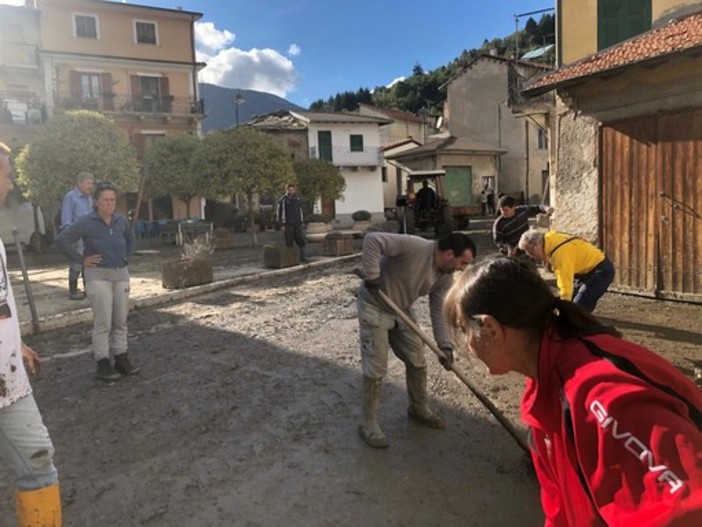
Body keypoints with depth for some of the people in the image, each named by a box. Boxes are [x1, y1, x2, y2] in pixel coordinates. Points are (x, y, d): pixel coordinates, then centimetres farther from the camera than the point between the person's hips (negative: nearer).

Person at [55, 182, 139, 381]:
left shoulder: (121, 220, 5)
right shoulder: (87, 222, -10)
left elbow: (130, 238, 24)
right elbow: (61, 240, -11)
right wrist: (81, 260, -11)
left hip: (121, 274, 5)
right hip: (98, 275, -5)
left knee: (121, 320, 9)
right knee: (103, 322, -4)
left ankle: (121, 360, 19)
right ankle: (103, 364, 5)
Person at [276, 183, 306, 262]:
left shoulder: (297, 199, 12)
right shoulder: (282, 200, -5)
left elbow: (300, 211, 19)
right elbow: (280, 213, -7)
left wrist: (302, 222, 13)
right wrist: (282, 225, -12)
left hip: (297, 224, 5)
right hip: (288, 225, -5)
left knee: (301, 241, 4)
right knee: (289, 243, -2)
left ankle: (302, 257, 12)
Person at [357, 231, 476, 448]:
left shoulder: (445, 277, -6)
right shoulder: (414, 246, -30)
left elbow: (440, 311, -2)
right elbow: (372, 239, -35)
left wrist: (445, 345, -11)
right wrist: (372, 276, -32)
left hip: (401, 310, 8)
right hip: (374, 308, -8)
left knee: (417, 361, 13)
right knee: (376, 369, -5)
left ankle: (419, 409, 35)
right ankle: (369, 424, 10)